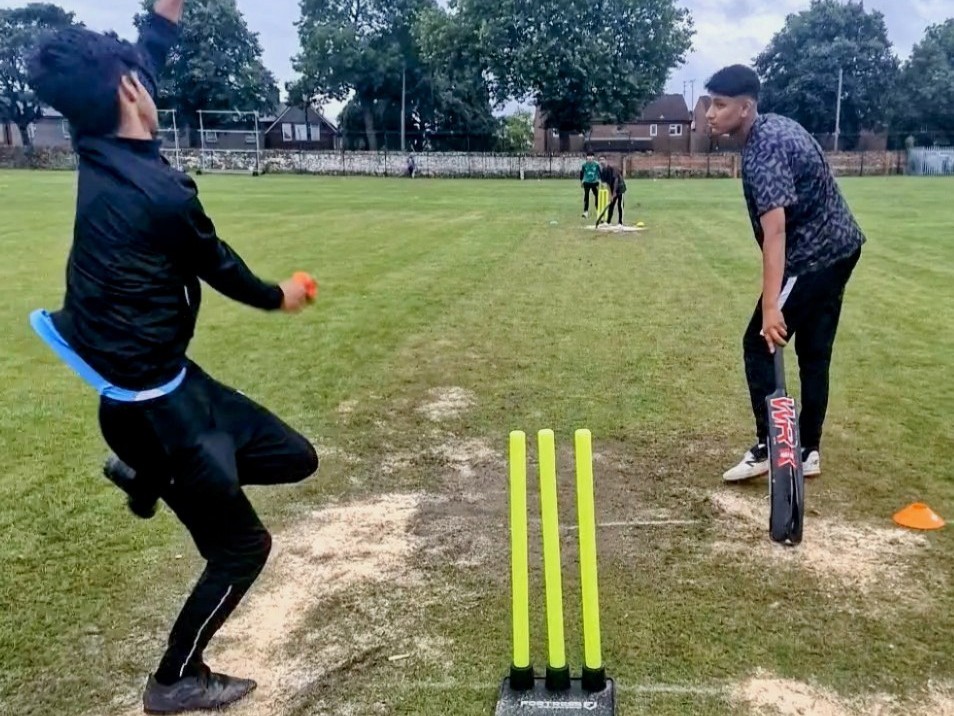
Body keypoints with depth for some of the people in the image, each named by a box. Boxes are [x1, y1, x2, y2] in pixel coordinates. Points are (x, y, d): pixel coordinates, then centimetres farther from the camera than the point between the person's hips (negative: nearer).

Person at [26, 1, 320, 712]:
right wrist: (278, 297, 11)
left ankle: (152, 475, 28)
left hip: (166, 378, 9)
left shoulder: (98, 151, 0)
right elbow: (222, 270, -6)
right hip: (151, 401, -9)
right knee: (242, 545, 6)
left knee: (294, 458, 16)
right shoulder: (161, 192, -24)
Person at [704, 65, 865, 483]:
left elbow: (775, 230, -36)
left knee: (759, 346, -4)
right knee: (814, 351, 12)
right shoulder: (775, 125, 8)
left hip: (811, 258, -10)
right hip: (839, 247, 10)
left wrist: (771, 307, -44)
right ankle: (809, 450, 18)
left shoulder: (762, 152, -24)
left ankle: (769, 446, -1)